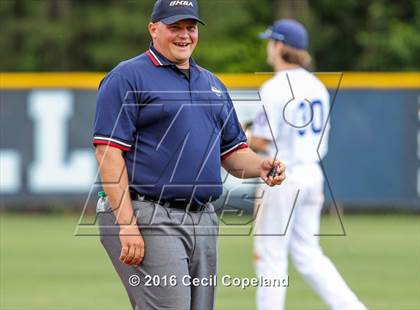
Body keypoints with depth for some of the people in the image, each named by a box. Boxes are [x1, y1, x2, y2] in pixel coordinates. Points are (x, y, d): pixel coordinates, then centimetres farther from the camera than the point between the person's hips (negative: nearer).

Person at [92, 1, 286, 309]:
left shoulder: (212, 85, 20)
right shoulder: (127, 78, -3)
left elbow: (233, 152, 24)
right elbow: (109, 151, -11)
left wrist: (261, 166, -1)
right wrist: (127, 225, -19)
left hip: (204, 222, 8)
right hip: (149, 220, -8)